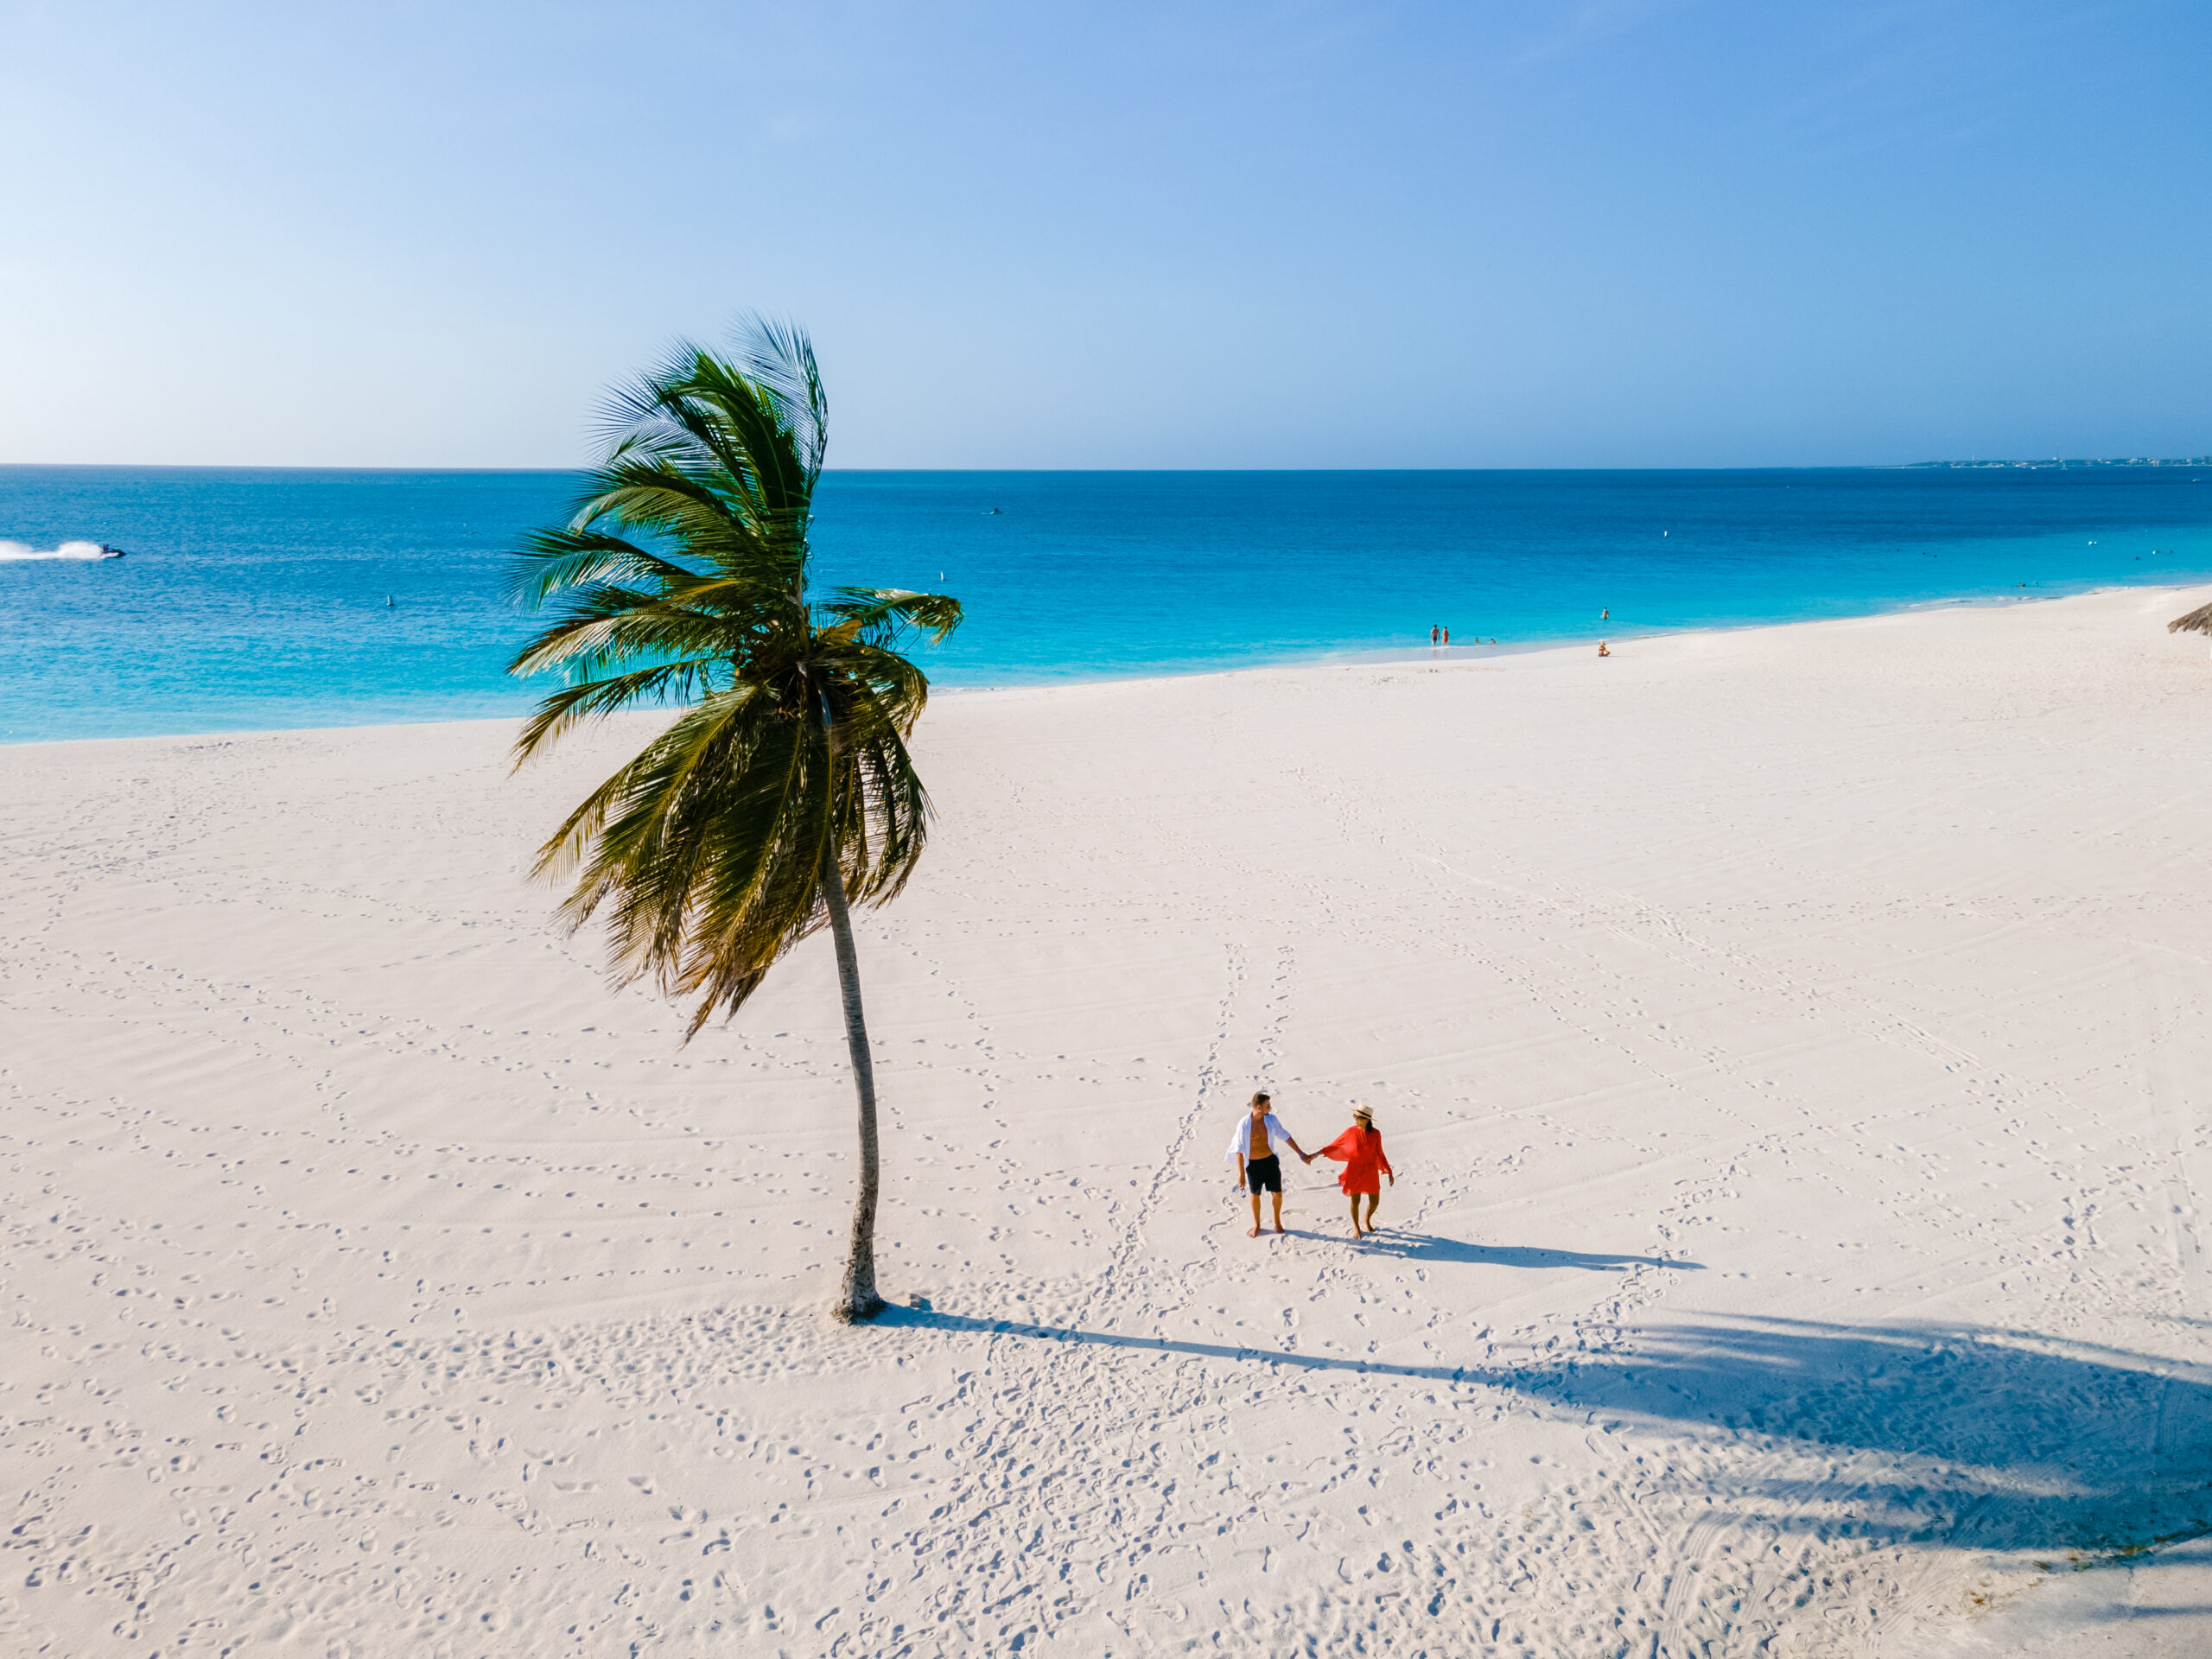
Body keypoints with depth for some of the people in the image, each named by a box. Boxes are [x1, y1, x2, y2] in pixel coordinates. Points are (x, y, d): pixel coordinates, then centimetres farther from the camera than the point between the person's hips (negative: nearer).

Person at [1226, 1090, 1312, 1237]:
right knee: (1255, 1194, 15)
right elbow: (1239, 1149, -12)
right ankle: (1256, 1225, 36)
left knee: (1277, 1193, 6)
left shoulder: (1272, 1119, -9)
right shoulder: (1244, 1124, -18)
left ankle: (1277, 1220, 35)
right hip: (1253, 1164, -2)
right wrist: (1241, 1173, -12)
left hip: (1270, 1161, 2)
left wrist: (1301, 1154, 6)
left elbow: (1285, 1136, 3)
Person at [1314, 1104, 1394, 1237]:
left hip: (1371, 1170, 1)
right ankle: (1356, 1228, 28)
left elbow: (1380, 1154, 1)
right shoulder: (1351, 1132, -10)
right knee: (1355, 1200, 2)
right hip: (1355, 1169, -1)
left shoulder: (1375, 1134, -9)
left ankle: (1367, 1220, 40)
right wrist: (1316, 1155, -8)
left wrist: (1390, 1173, 2)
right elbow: (1334, 1146, -3)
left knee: (1374, 1201, 6)